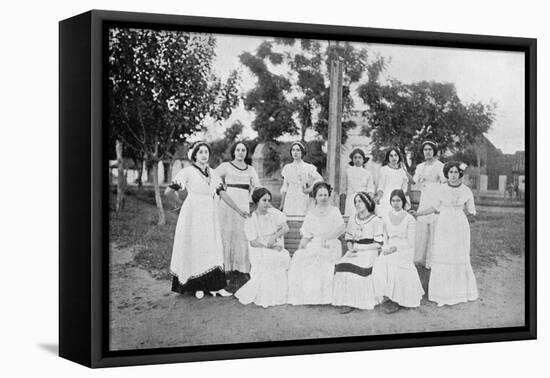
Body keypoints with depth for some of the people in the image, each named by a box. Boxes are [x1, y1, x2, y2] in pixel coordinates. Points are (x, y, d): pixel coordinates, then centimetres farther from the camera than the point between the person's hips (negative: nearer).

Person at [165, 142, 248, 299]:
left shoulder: (213, 174, 11)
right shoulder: (187, 172, -5)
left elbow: (223, 194, 8)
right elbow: (169, 191, -6)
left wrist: (239, 210, 1)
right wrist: (179, 199, 11)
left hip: (209, 215, 5)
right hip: (193, 215, -5)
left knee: (213, 249, 2)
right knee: (194, 249, -1)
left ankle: (215, 286, 4)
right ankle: (198, 287, 5)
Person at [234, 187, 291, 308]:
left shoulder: (273, 213, 5)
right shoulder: (250, 220, -4)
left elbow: (285, 228, -2)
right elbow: (253, 242, -9)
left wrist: (274, 237, -19)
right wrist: (271, 247, -17)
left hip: (277, 249, 3)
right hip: (260, 251, -3)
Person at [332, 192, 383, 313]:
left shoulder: (376, 221, -1)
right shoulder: (352, 220, 16)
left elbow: (378, 244, -6)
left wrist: (360, 248, -12)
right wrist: (351, 249, -3)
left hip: (369, 252, -4)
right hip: (355, 252, 4)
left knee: (357, 267, -33)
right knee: (342, 266, -26)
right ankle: (347, 301, -25)